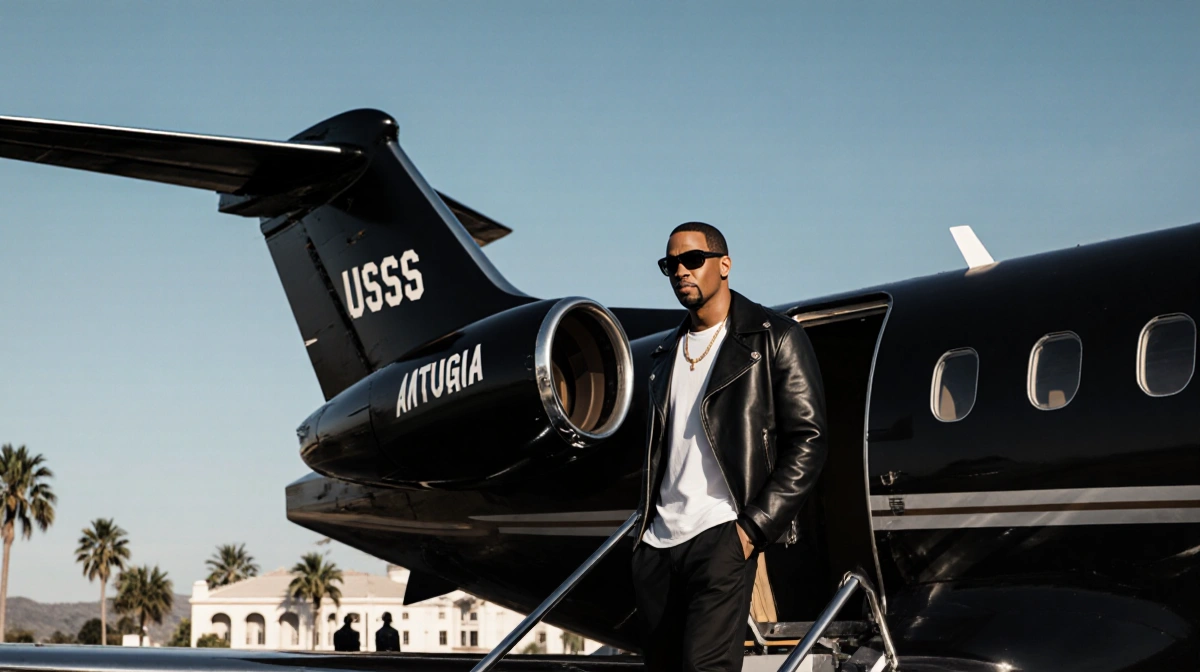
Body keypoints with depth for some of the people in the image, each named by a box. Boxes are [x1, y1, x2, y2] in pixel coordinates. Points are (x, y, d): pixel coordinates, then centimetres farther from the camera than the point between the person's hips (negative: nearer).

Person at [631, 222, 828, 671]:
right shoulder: (667, 353, 20)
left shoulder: (774, 339, 0)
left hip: (721, 533, -6)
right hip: (656, 541, 7)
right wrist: (644, 524, 12)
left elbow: (807, 441, -6)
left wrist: (754, 527, -12)